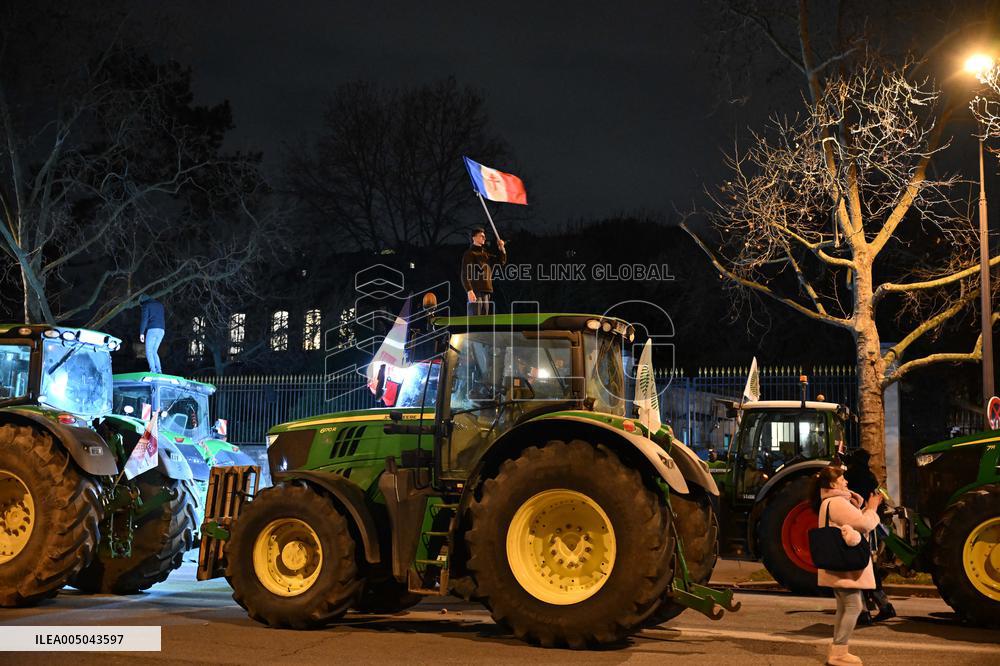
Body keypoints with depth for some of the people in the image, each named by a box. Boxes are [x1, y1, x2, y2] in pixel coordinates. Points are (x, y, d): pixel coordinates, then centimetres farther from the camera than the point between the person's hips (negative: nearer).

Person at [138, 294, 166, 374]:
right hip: (161, 330, 6)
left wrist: (141, 333, -8)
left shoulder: (146, 305, 3)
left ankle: (153, 370, -16)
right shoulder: (160, 304, 24)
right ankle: (158, 369, -1)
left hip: (152, 329, -6)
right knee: (154, 351, 13)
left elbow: (144, 319, -6)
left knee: (149, 351, -2)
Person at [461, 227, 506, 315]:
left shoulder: (486, 253, 20)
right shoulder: (469, 254, -2)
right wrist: (469, 291, -21)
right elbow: (465, 275, -10)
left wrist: (501, 248, 8)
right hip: (475, 291, -8)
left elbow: (502, 261, 25)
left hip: (486, 292, 8)